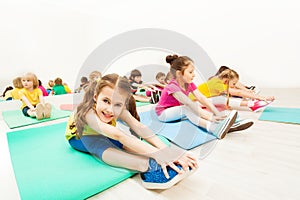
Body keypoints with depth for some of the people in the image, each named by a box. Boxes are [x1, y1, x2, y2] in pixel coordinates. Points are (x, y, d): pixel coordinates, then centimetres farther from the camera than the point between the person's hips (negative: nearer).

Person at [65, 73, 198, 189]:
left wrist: (165, 150, -54)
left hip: (102, 135, 4)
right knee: (102, 147, -40)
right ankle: (150, 167, -53)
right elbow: (118, 135, -55)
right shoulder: (88, 112, -43)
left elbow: (139, 127, -41)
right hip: (78, 138, -4)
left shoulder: (120, 109, -27)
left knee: (128, 143, -28)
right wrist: (158, 154, -64)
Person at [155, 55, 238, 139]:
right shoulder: (172, 86, -31)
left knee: (195, 107, -19)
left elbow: (201, 98, -16)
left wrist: (217, 113, -27)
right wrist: (208, 117, -45)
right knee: (187, 108, -33)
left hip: (178, 111, 7)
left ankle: (221, 122, -29)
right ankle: (212, 128, -45)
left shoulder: (189, 84, -7)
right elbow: (189, 103, -41)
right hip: (163, 113, -7)